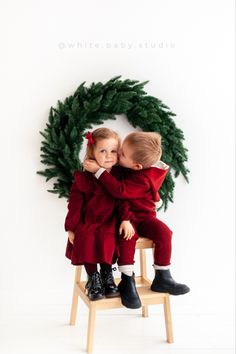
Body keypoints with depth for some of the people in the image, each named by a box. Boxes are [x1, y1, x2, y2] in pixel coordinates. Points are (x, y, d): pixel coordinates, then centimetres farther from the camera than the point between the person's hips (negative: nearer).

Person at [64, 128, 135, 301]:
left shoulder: (118, 175, -2)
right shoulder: (83, 177, -8)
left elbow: (123, 199, 2)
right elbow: (75, 204, -3)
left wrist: (126, 219, -12)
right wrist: (71, 228, -3)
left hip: (109, 222, 1)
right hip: (86, 222, 0)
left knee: (108, 240, -26)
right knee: (85, 240, -26)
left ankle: (107, 276, 0)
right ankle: (93, 279, -4)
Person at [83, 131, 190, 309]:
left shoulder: (143, 179, -27)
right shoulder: (127, 164, -5)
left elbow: (120, 190, -38)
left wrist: (98, 170, -36)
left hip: (143, 214, -3)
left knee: (164, 233, -27)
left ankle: (162, 278, -10)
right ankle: (127, 282, -23)